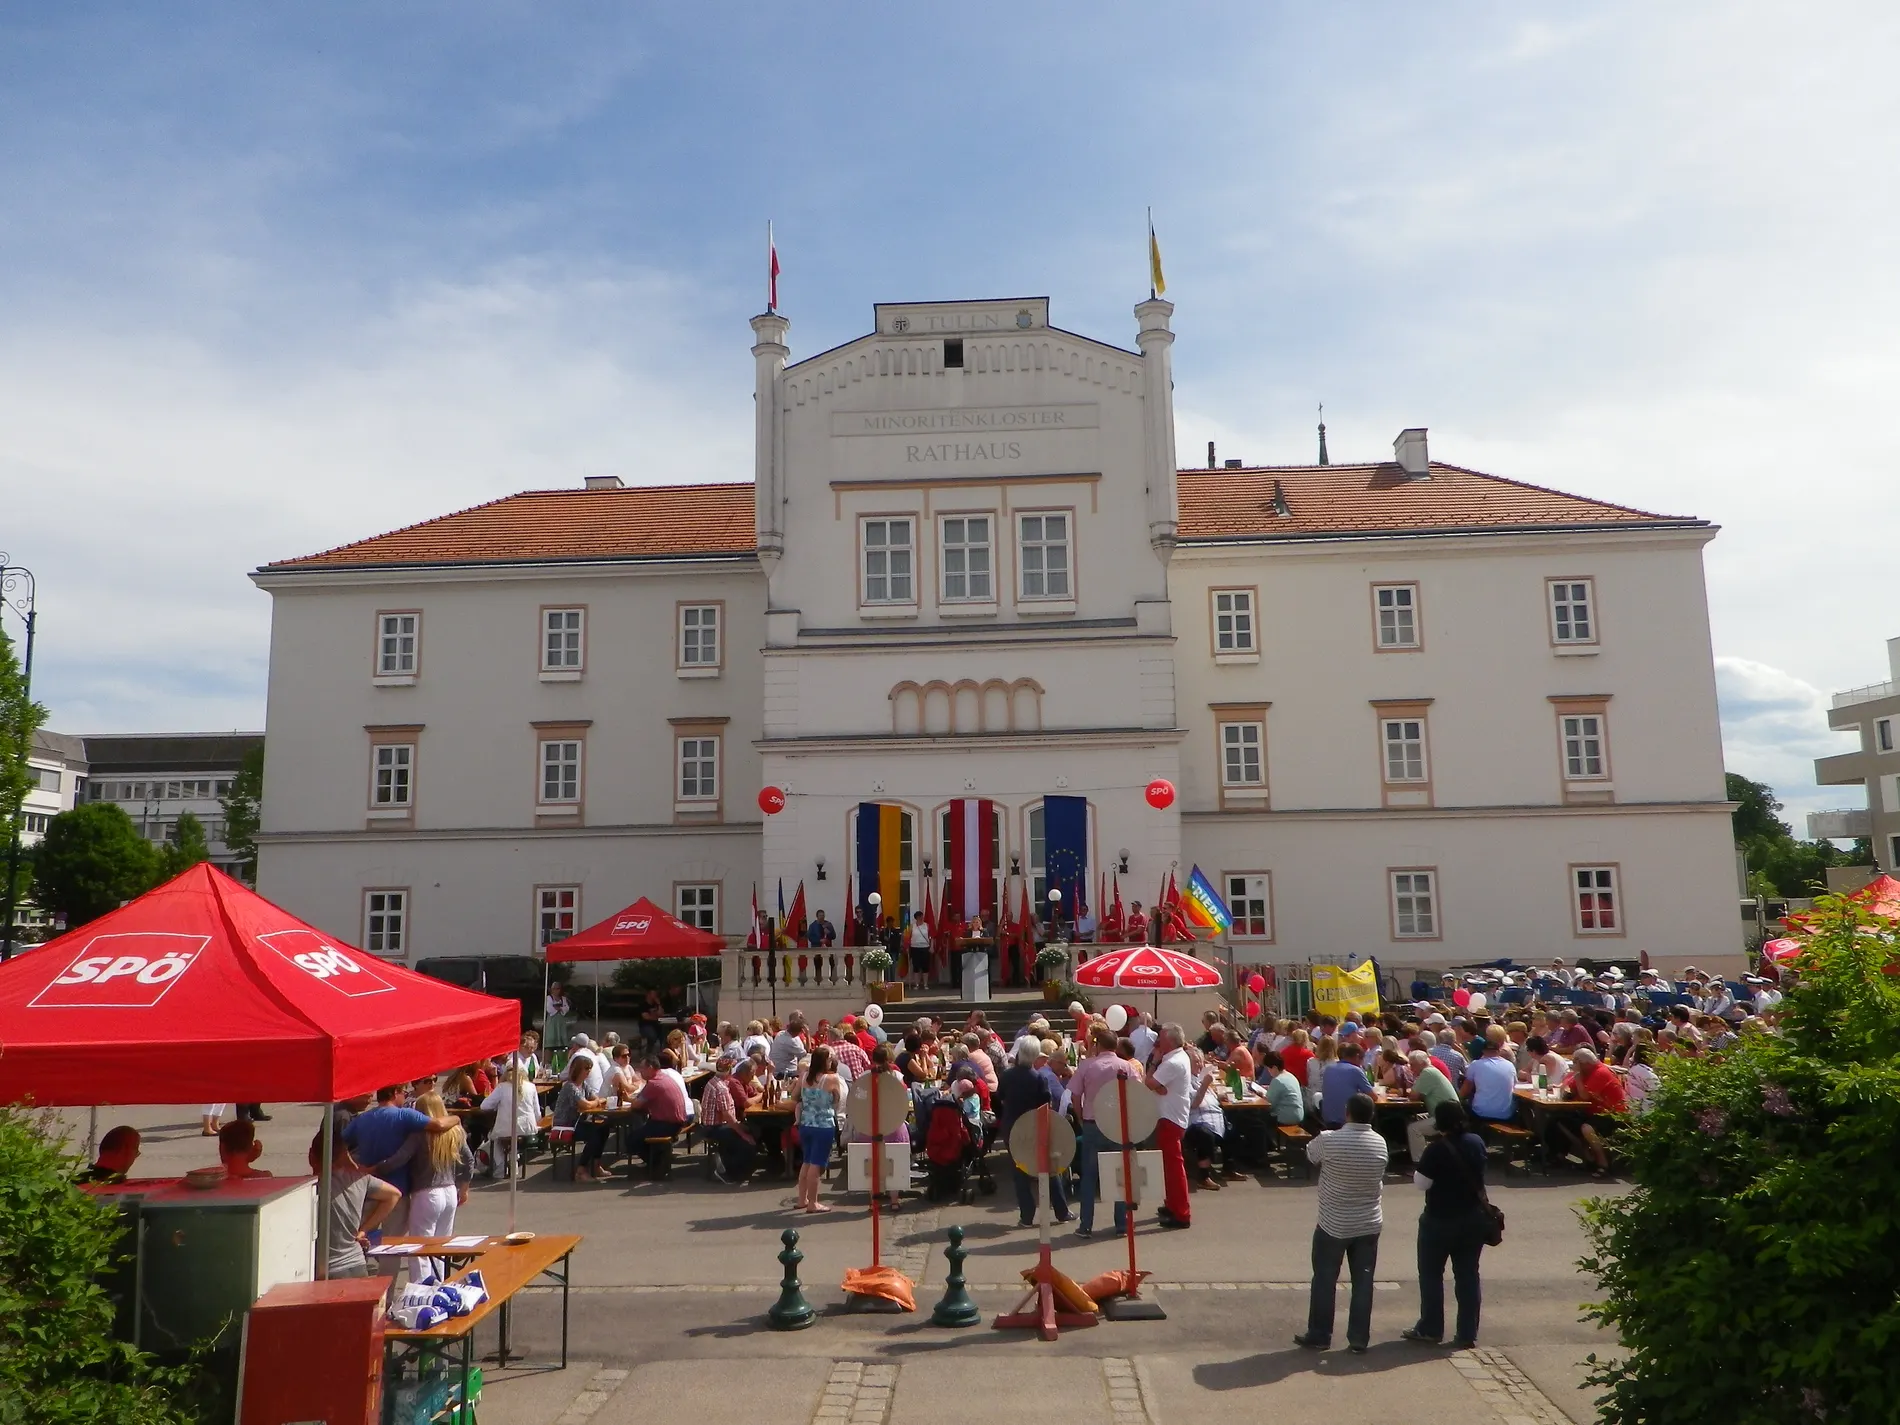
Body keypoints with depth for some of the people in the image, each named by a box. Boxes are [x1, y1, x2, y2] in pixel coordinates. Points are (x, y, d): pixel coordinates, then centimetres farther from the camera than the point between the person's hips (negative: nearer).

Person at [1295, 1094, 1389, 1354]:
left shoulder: (1329, 1140, -19)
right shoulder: (1380, 1143, -6)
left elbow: (1310, 1156, 1)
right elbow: (1379, 1176, 10)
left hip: (1334, 1224, -3)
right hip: (1369, 1224, 3)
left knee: (1325, 1281, 9)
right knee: (1363, 1282, 11)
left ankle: (1319, 1336, 17)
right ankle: (1359, 1340, 16)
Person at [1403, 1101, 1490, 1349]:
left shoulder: (1437, 1149, -21)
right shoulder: (1476, 1142, -3)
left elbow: (1421, 1184, -16)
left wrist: (1425, 1165, -1)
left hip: (1440, 1220, -5)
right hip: (1473, 1219, 5)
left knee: (1431, 1274, 9)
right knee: (1468, 1275, 11)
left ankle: (1430, 1330, 16)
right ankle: (1467, 1335, 15)